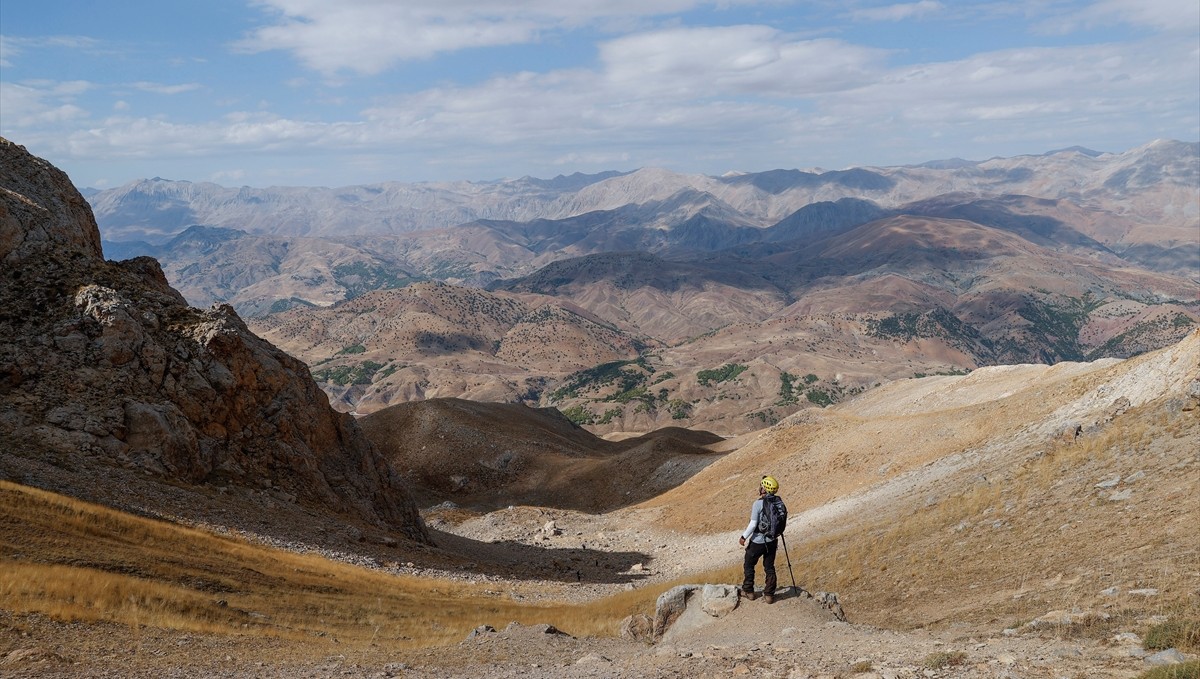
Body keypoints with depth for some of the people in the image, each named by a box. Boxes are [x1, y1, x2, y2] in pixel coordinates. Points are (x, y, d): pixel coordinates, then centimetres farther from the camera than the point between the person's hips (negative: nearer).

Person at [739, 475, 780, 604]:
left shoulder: (758, 504, -21)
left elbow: (753, 524, -21)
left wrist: (743, 537, -8)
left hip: (758, 541, -5)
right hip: (772, 540, 5)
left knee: (748, 565, 14)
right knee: (769, 567, 14)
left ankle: (748, 591, 23)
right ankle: (769, 595, 17)